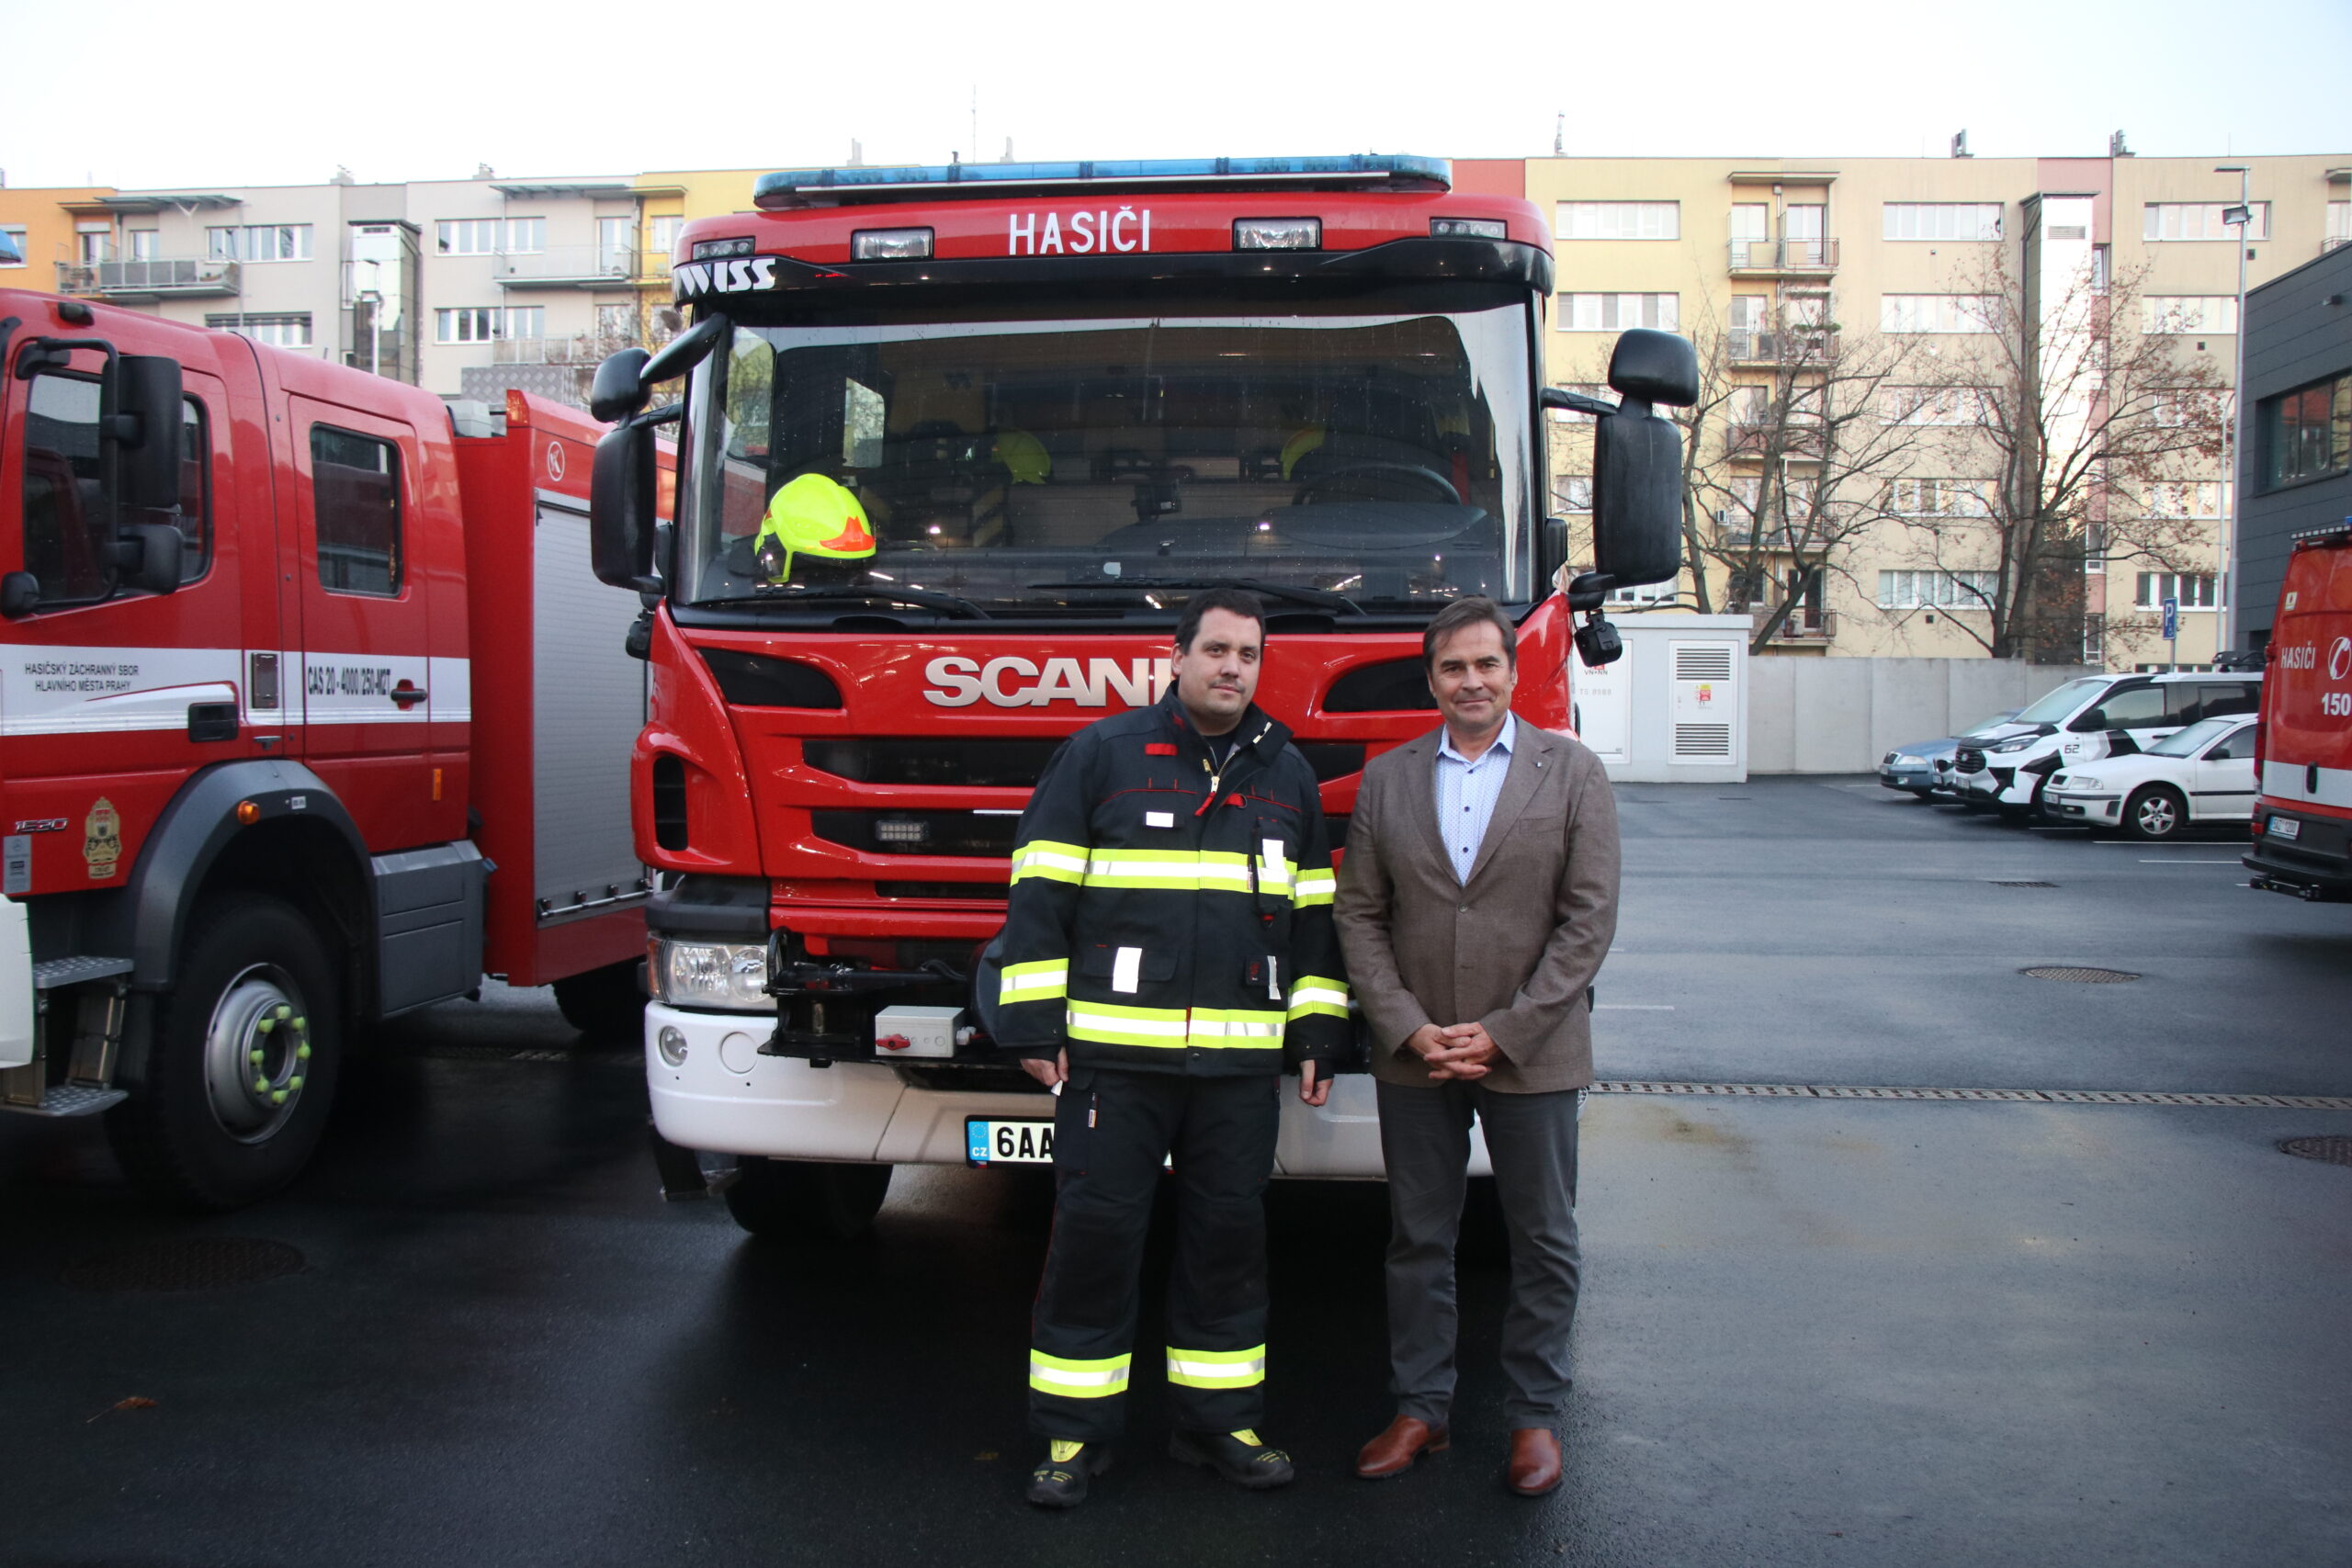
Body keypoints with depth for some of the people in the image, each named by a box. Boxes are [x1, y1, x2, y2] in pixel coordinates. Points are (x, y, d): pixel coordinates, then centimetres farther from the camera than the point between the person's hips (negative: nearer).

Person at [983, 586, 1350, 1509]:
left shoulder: (1287, 774, 13)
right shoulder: (1102, 755, 1)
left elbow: (1313, 914, 18)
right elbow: (1040, 896, -1)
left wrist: (1317, 1033, 12)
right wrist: (1034, 1023, -6)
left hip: (1241, 1062, 4)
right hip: (1112, 1052, -3)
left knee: (1229, 1234, 9)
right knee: (1094, 1232, 1)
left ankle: (1219, 1422, 24)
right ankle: (1074, 1433, 14)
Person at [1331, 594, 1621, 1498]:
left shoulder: (1572, 773, -2)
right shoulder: (1386, 780, 5)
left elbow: (1588, 918, -6)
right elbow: (1359, 915, 3)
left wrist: (1504, 1031, -12)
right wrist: (1408, 1027, -8)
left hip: (1533, 1053, -2)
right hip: (1412, 1057, 2)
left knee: (1543, 1243, 9)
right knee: (1418, 1239, 11)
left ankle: (1534, 1415, 24)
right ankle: (1420, 1408, 25)